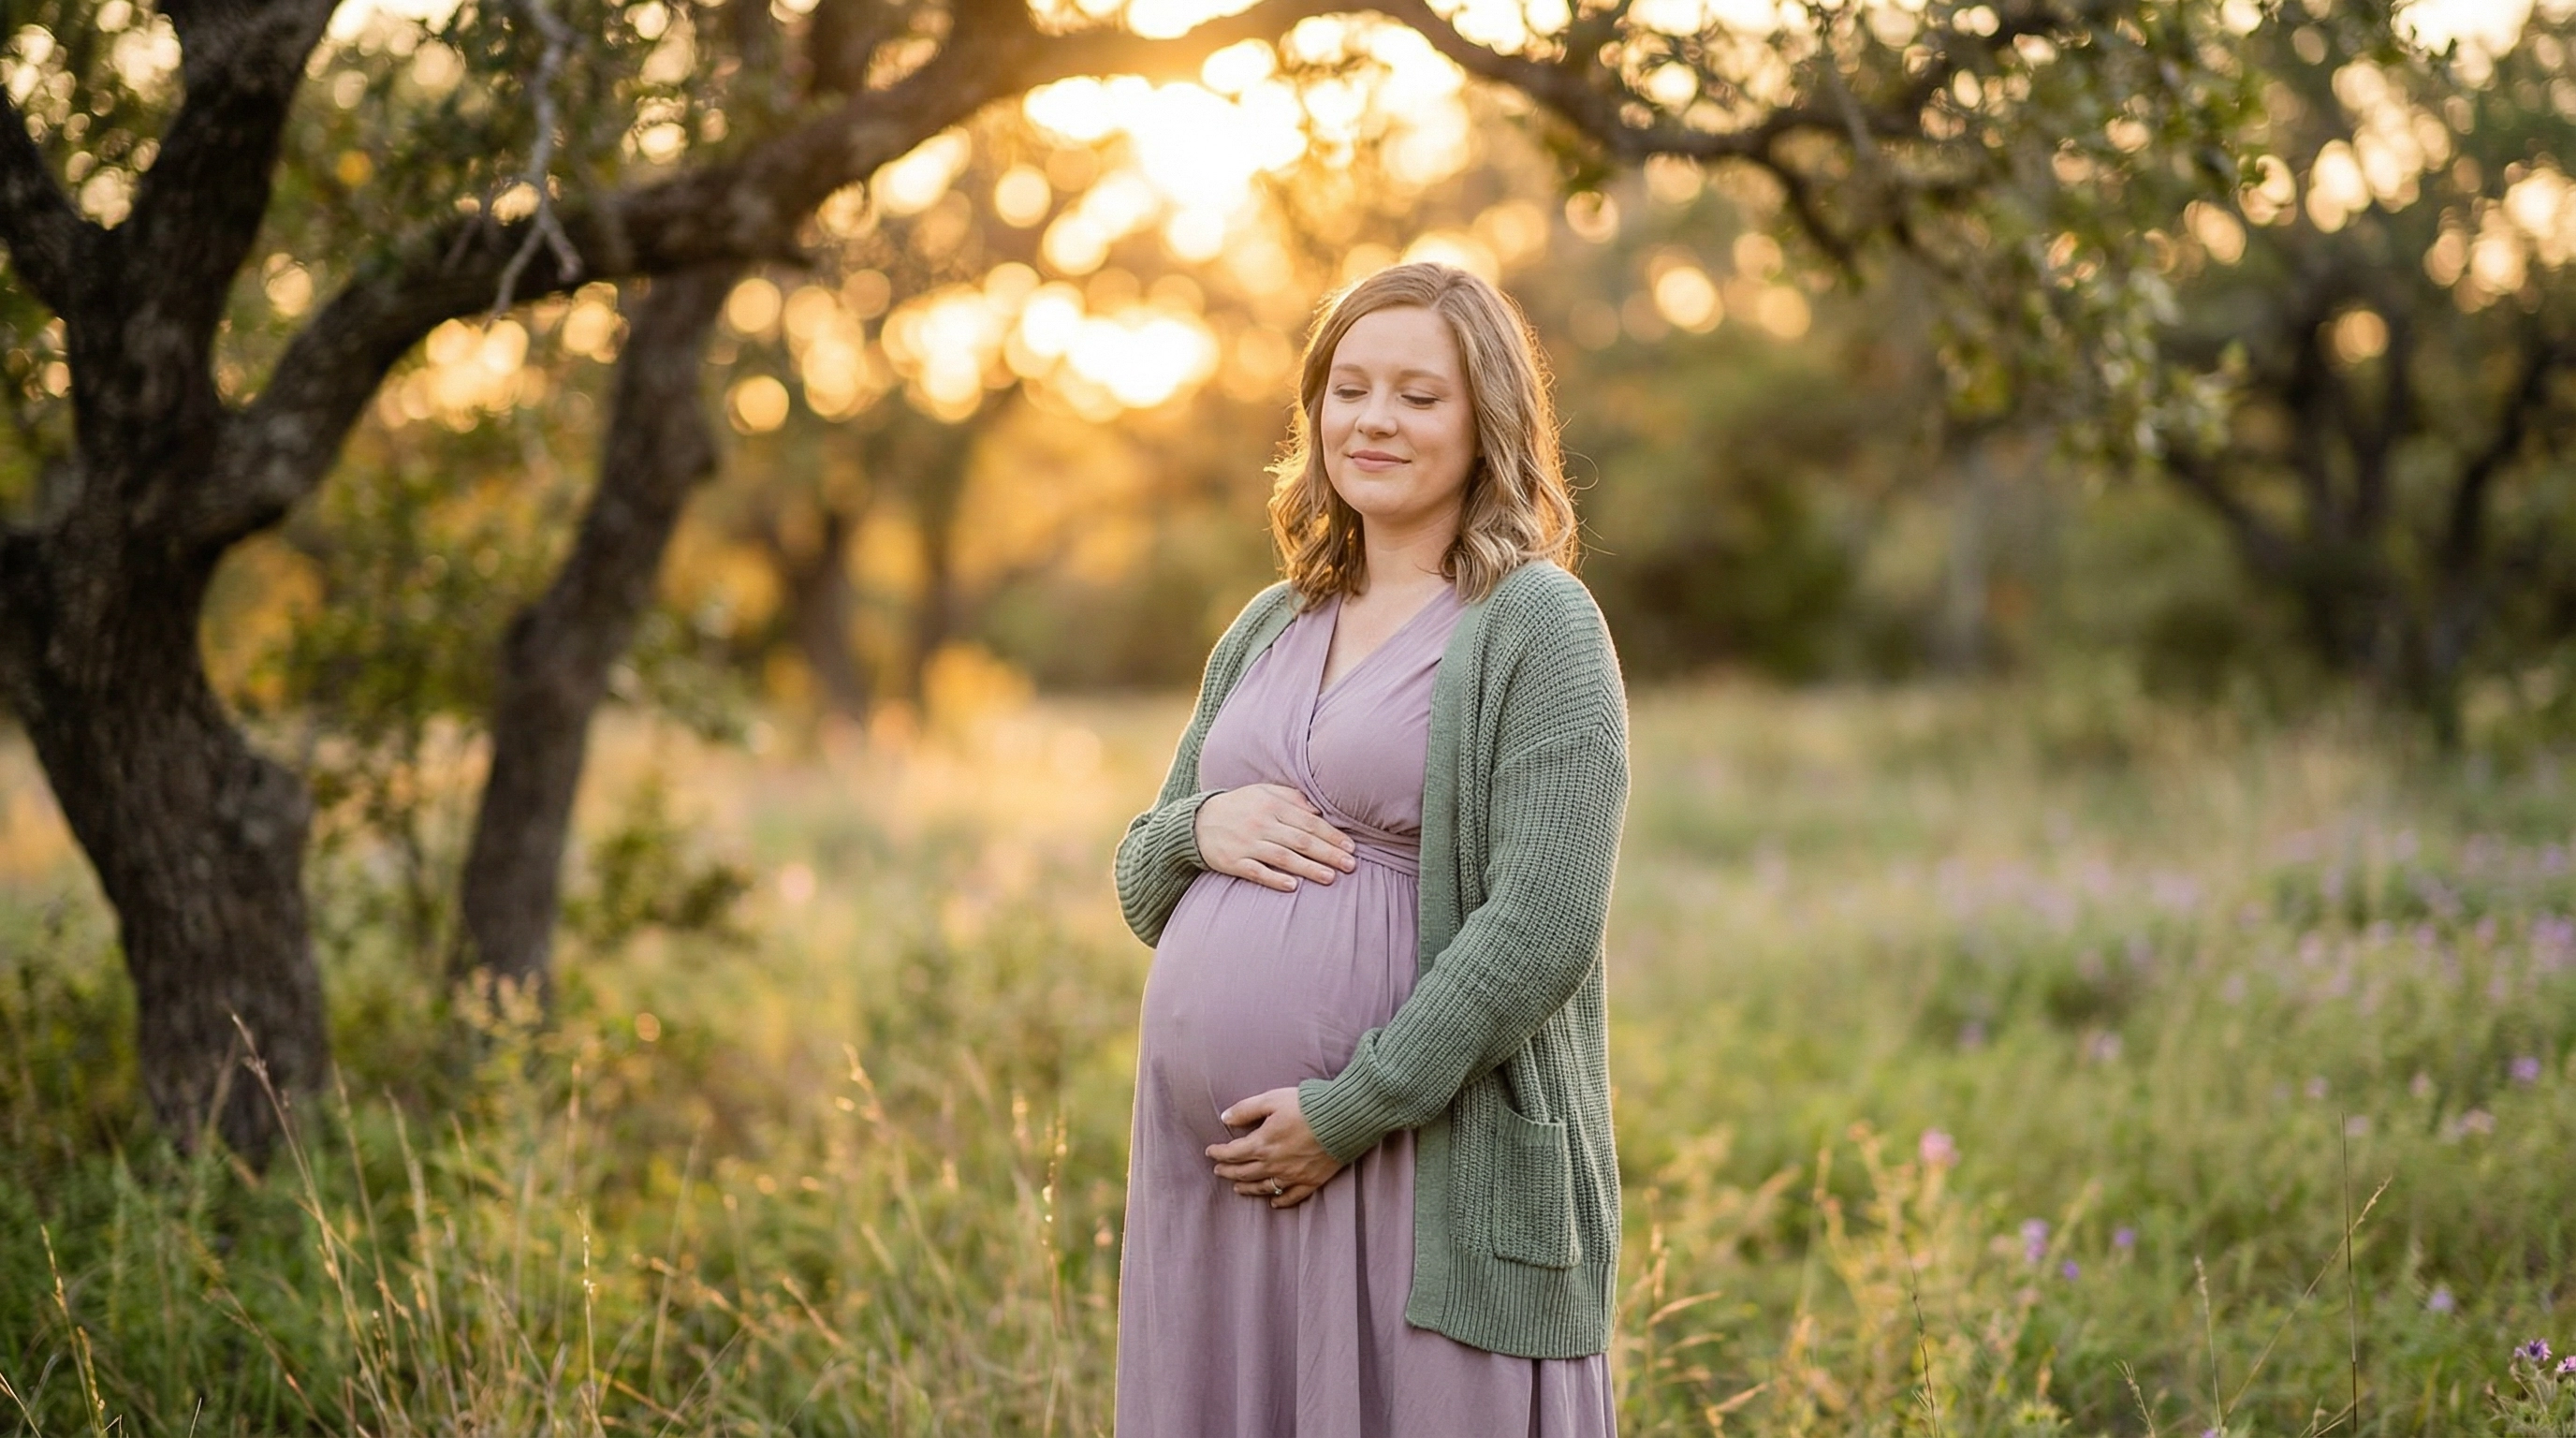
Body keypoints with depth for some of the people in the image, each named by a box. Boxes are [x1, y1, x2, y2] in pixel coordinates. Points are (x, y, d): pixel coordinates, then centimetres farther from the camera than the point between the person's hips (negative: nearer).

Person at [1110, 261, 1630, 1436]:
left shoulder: (1537, 624, -5)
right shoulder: (1268, 629, 15)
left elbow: (1544, 928, -14)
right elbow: (1141, 888, 19)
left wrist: (1351, 1110, -16)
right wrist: (1200, 829, -4)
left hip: (1432, 1171, -6)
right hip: (1212, 1167, 6)